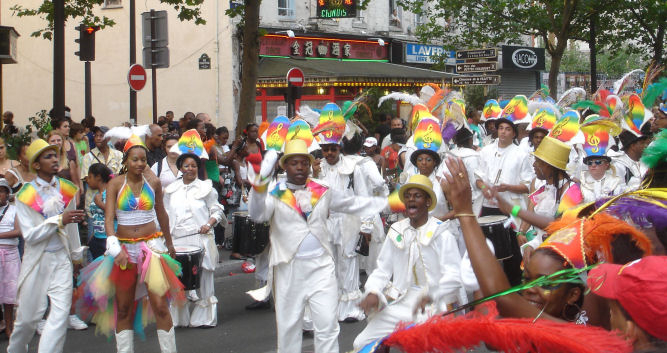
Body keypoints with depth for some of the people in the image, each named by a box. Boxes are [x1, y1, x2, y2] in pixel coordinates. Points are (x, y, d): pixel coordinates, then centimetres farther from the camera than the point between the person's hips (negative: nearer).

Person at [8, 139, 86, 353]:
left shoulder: (66, 189, 5)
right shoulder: (25, 196, -8)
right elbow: (29, 235, -15)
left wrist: (76, 254, 20)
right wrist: (59, 221, -22)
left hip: (61, 258, 3)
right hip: (37, 260, -3)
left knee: (60, 314, -8)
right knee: (28, 317, 5)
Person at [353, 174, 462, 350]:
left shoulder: (442, 235, -1)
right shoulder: (396, 233, 13)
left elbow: (453, 276, -11)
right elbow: (382, 270, 13)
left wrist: (430, 295, -28)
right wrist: (373, 293, -8)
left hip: (432, 307, -4)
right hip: (398, 304, 4)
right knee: (362, 343, -7)